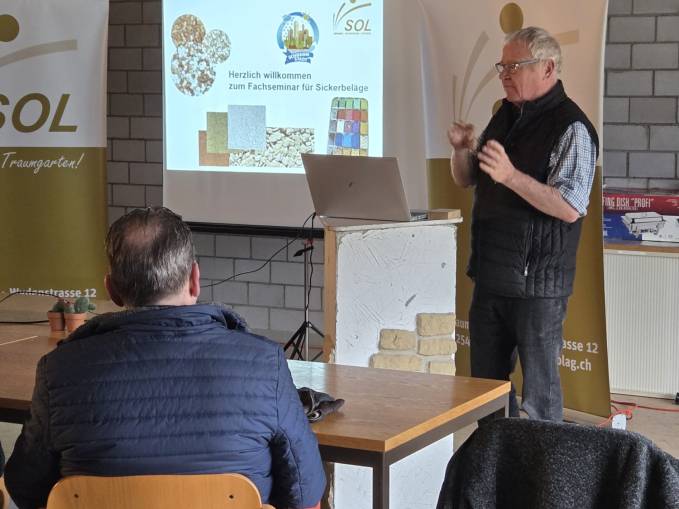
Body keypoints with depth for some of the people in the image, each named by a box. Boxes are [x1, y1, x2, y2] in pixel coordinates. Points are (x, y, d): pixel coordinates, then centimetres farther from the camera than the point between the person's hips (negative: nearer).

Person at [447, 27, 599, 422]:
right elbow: (466, 180, 19)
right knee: (486, 383, 16)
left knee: (539, 390, -1)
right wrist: (463, 150, -2)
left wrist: (511, 176, -31)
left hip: (537, 282, -8)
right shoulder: (506, 117, 12)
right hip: (491, 277, 8)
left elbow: (570, 208, -22)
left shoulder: (570, 128, -13)